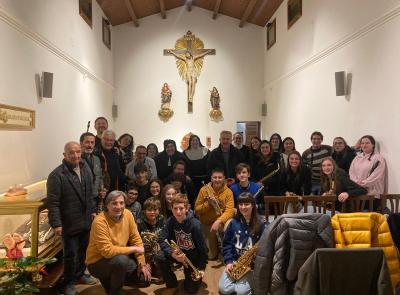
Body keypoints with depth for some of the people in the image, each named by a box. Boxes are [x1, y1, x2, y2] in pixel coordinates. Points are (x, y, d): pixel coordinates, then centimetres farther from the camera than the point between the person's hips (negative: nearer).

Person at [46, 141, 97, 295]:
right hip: (69, 223, -6)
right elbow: (52, 202, -19)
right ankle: (69, 283, 28)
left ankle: (80, 274, 41)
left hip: (86, 221, 6)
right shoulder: (57, 175, -19)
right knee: (70, 254, 7)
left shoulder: (85, 169, 2)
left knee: (83, 251, 20)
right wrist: (56, 224, -21)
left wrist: (93, 210, 11)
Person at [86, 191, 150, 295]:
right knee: (121, 259, -35)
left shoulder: (127, 214, -9)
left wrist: (142, 263, -8)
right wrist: (134, 249, -23)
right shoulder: (100, 222, -28)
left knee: (145, 279, -2)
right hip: (98, 262, -6)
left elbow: (136, 239, -2)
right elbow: (107, 251, -31)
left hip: (120, 259, 6)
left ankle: (112, 278, 20)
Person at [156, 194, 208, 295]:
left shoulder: (194, 224, -28)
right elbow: (162, 240, -17)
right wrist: (172, 253, -34)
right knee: (159, 258, -24)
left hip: (193, 256, -3)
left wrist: (202, 268, -15)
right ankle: (172, 285, -2)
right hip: (178, 253, 3)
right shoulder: (170, 221, -14)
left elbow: (202, 247, -20)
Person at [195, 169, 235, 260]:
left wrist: (218, 221, -34)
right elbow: (197, 209, -4)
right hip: (206, 224, 0)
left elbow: (230, 210, -19)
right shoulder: (204, 190, -6)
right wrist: (208, 204, -22)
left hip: (221, 221, 0)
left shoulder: (228, 191, -9)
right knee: (211, 256, -6)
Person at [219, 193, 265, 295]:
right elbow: (226, 244, 4)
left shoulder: (260, 225, -5)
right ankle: (238, 281, 18)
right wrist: (228, 261, -7)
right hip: (234, 260, 3)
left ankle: (250, 281, 13)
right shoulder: (234, 223, 2)